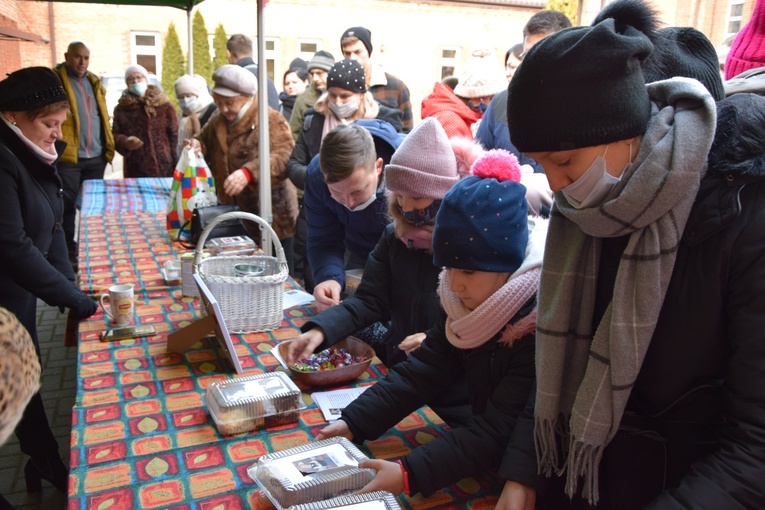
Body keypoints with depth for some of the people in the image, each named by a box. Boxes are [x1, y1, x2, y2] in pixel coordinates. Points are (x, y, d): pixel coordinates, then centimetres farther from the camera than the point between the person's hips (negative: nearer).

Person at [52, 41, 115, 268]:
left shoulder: (93, 81, 16)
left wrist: (108, 146, 12)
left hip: (96, 157, 5)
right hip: (67, 157, -5)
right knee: (68, 205, 2)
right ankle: (69, 252, 12)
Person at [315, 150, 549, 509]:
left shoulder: (542, 325, -28)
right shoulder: (465, 303, -7)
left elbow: (496, 433, -26)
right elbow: (423, 369, -6)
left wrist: (408, 474, -33)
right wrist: (353, 423, -15)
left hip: (526, 478, -5)